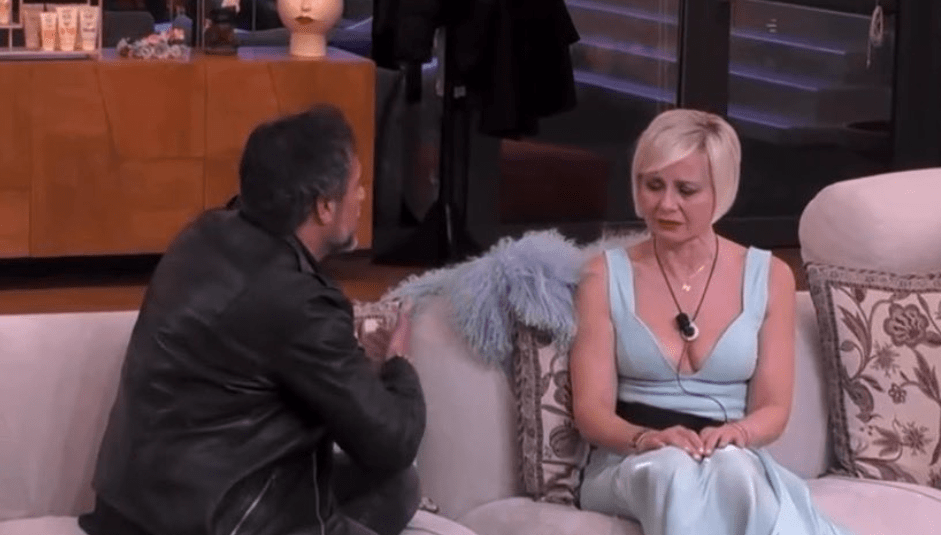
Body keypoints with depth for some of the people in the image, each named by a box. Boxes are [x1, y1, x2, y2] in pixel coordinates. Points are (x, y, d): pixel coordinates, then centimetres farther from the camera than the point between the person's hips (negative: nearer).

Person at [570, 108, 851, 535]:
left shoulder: (769, 277, 9)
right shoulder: (605, 276, 6)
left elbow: (773, 408, 5)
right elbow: (591, 411, -1)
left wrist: (736, 433, -20)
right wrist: (647, 439, -25)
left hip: (735, 463, 0)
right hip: (628, 464, 0)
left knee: (729, 468, -40)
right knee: (672, 468, -40)